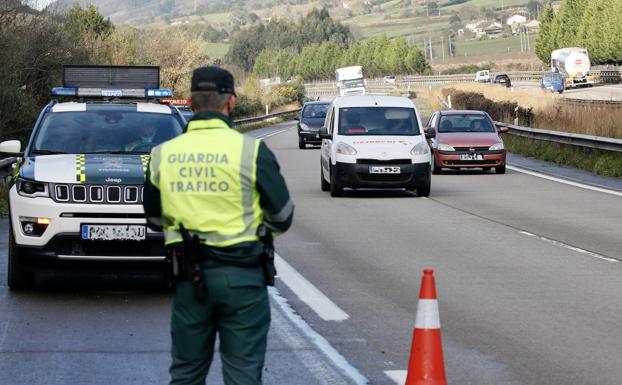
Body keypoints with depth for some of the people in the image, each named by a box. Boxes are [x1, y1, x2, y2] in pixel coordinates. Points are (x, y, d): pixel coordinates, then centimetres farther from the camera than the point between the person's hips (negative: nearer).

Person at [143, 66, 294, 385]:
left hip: (189, 276, 3)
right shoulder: (251, 150, -10)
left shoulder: (163, 154, 1)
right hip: (241, 275, -3)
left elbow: (154, 219, 12)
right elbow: (282, 216, -3)